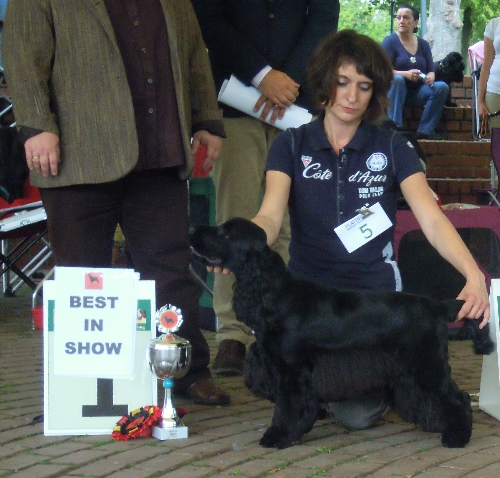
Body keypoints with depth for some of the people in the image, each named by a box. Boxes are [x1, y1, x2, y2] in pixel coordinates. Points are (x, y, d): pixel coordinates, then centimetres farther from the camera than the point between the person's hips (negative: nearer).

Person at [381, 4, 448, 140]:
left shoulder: (423, 44, 11)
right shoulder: (390, 41, -4)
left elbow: (431, 71, 8)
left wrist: (430, 78, -18)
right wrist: (406, 74, -30)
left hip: (417, 92, 4)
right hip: (394, 90, -4)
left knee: (442, 87, -19)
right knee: (397, 79, -36)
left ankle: (425, 130, -23)